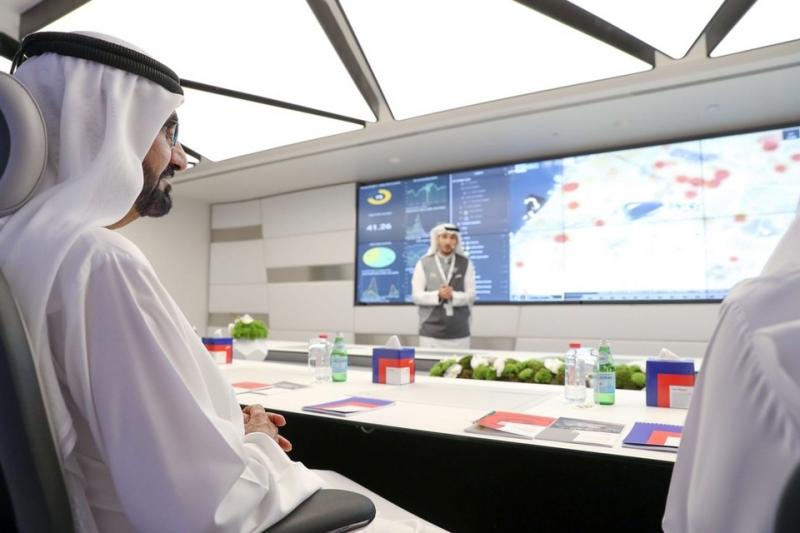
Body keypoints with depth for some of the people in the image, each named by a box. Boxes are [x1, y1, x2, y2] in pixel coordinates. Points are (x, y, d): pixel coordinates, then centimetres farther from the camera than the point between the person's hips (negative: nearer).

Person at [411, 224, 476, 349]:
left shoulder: (466, 263, 5)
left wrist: (453, 295, -18)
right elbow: (416, 296, -2)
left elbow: (470, 296, 1)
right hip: (431, 333, -1)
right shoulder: (423, 263, 3)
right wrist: (438, 295, -18)